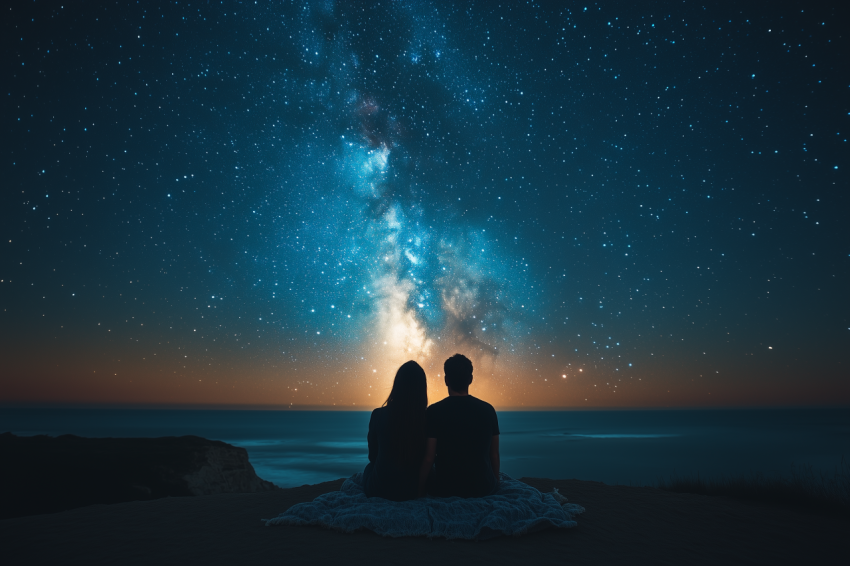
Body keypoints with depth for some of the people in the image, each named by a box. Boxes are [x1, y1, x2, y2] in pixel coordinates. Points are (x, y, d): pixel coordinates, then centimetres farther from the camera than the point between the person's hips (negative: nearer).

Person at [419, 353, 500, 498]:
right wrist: (495, 483, 18)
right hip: (483, 488, 2)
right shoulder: (488, 410, -5)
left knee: (428, 473, 30)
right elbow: (494, 454, 2)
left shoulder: (434, 411, -13)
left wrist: (420, 490, 2)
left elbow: (428, 458, -12)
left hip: (445, 489, -2)